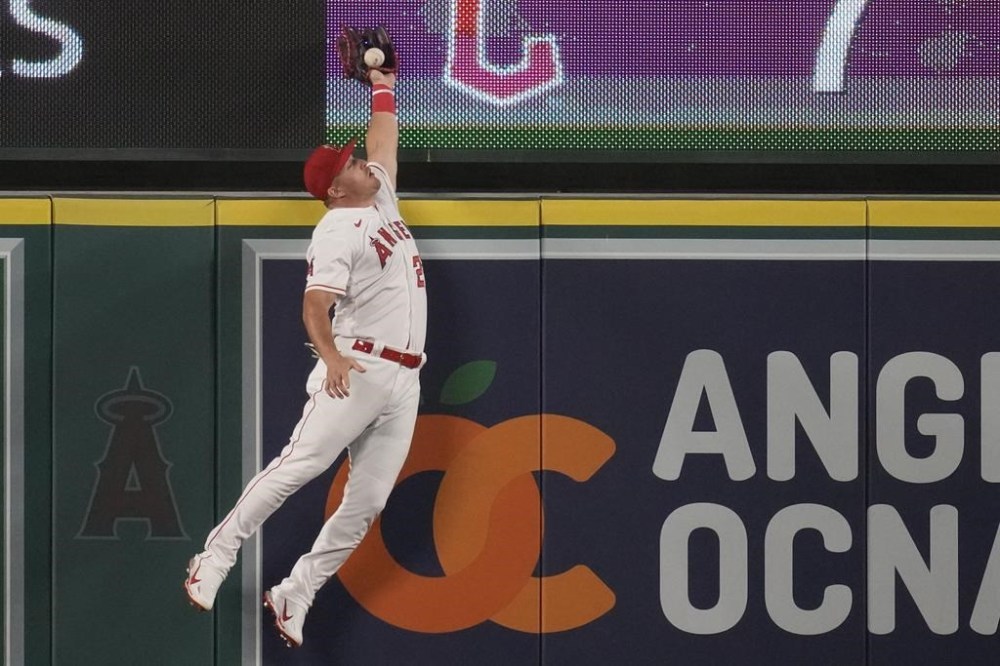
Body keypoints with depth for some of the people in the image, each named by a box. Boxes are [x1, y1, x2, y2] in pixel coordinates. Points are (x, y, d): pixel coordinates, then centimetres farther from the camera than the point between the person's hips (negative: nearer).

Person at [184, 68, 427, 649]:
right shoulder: (336, 231, -7)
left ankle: (295, 595, 5)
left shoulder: (380, 200, 17)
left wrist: (383, 84, 25)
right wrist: (330, 357, -31)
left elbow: (384, 140, 29)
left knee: (368, 503, 1)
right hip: (357, 371, -7)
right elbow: (315, 305, -16)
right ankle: (217, 556, -7)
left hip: (404, 382, 7)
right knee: (298, 465, -15)